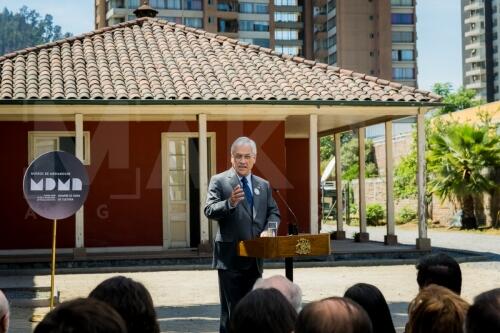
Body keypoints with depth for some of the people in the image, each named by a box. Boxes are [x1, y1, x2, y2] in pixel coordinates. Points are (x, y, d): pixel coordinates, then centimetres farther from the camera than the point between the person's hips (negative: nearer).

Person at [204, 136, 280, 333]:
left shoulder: (263, 185, 13)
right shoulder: (219, 181, -3)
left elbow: (273, 212, 14)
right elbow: (209, 211, -13)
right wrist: (229, 203, -31)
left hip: (255, 256, 5)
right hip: (230, 257, -5)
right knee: (231, 309, 1)